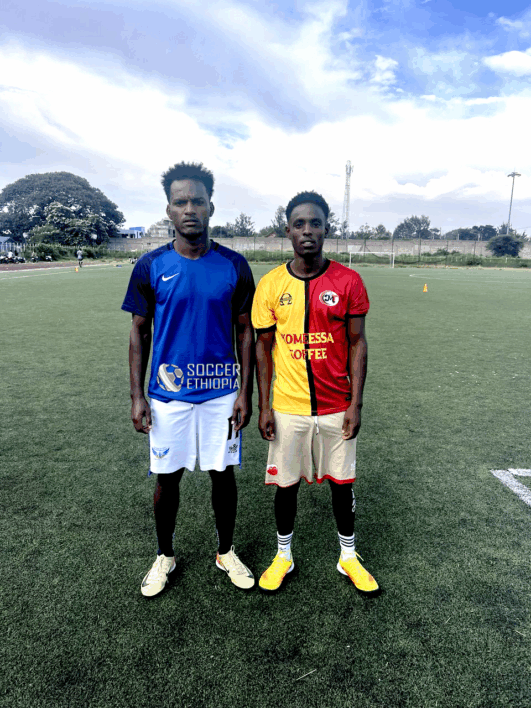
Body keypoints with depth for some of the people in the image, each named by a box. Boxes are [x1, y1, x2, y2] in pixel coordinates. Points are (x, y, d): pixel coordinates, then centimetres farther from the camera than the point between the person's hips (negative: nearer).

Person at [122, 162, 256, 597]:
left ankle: (226, 552, 35)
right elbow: (139, 333, 3)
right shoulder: (151, 266, -2)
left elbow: (245, 332, 2)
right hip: (168, 393, 0)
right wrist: (137, 396, -2)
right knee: (167, 478, 12)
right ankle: (165, 556, 36)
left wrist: (246, 392, -3)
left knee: (224, 474, 11)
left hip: (222, 393, 0)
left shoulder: (234, 266, -3)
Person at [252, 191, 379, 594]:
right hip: (288, 407, 0)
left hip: (337, 406, 0)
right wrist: (264, 406, -2)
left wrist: (356, 403, -6)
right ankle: (284, 556, 36)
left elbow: (357, 344, -1)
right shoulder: (271, 285, -3)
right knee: (286, 483, 13)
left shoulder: (348, 282, -5)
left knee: (342, 482, 15)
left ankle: (348, 557, 37)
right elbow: (263, 346, 1)